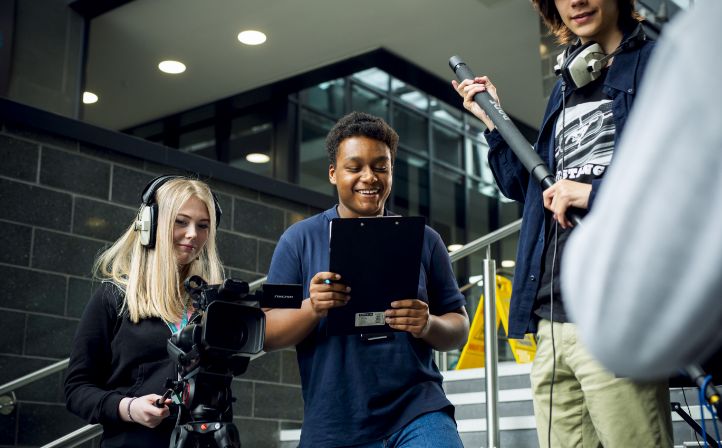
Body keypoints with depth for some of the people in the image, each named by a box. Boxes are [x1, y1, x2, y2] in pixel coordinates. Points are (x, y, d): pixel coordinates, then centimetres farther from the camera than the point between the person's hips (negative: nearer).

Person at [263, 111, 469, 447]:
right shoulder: (299, 240, 3)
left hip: (418, 413, 0)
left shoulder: (424, 239, 7)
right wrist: (312, 309, -18)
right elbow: (268, 334, 1)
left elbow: (459, 328, 8)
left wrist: (429, 325, -13)